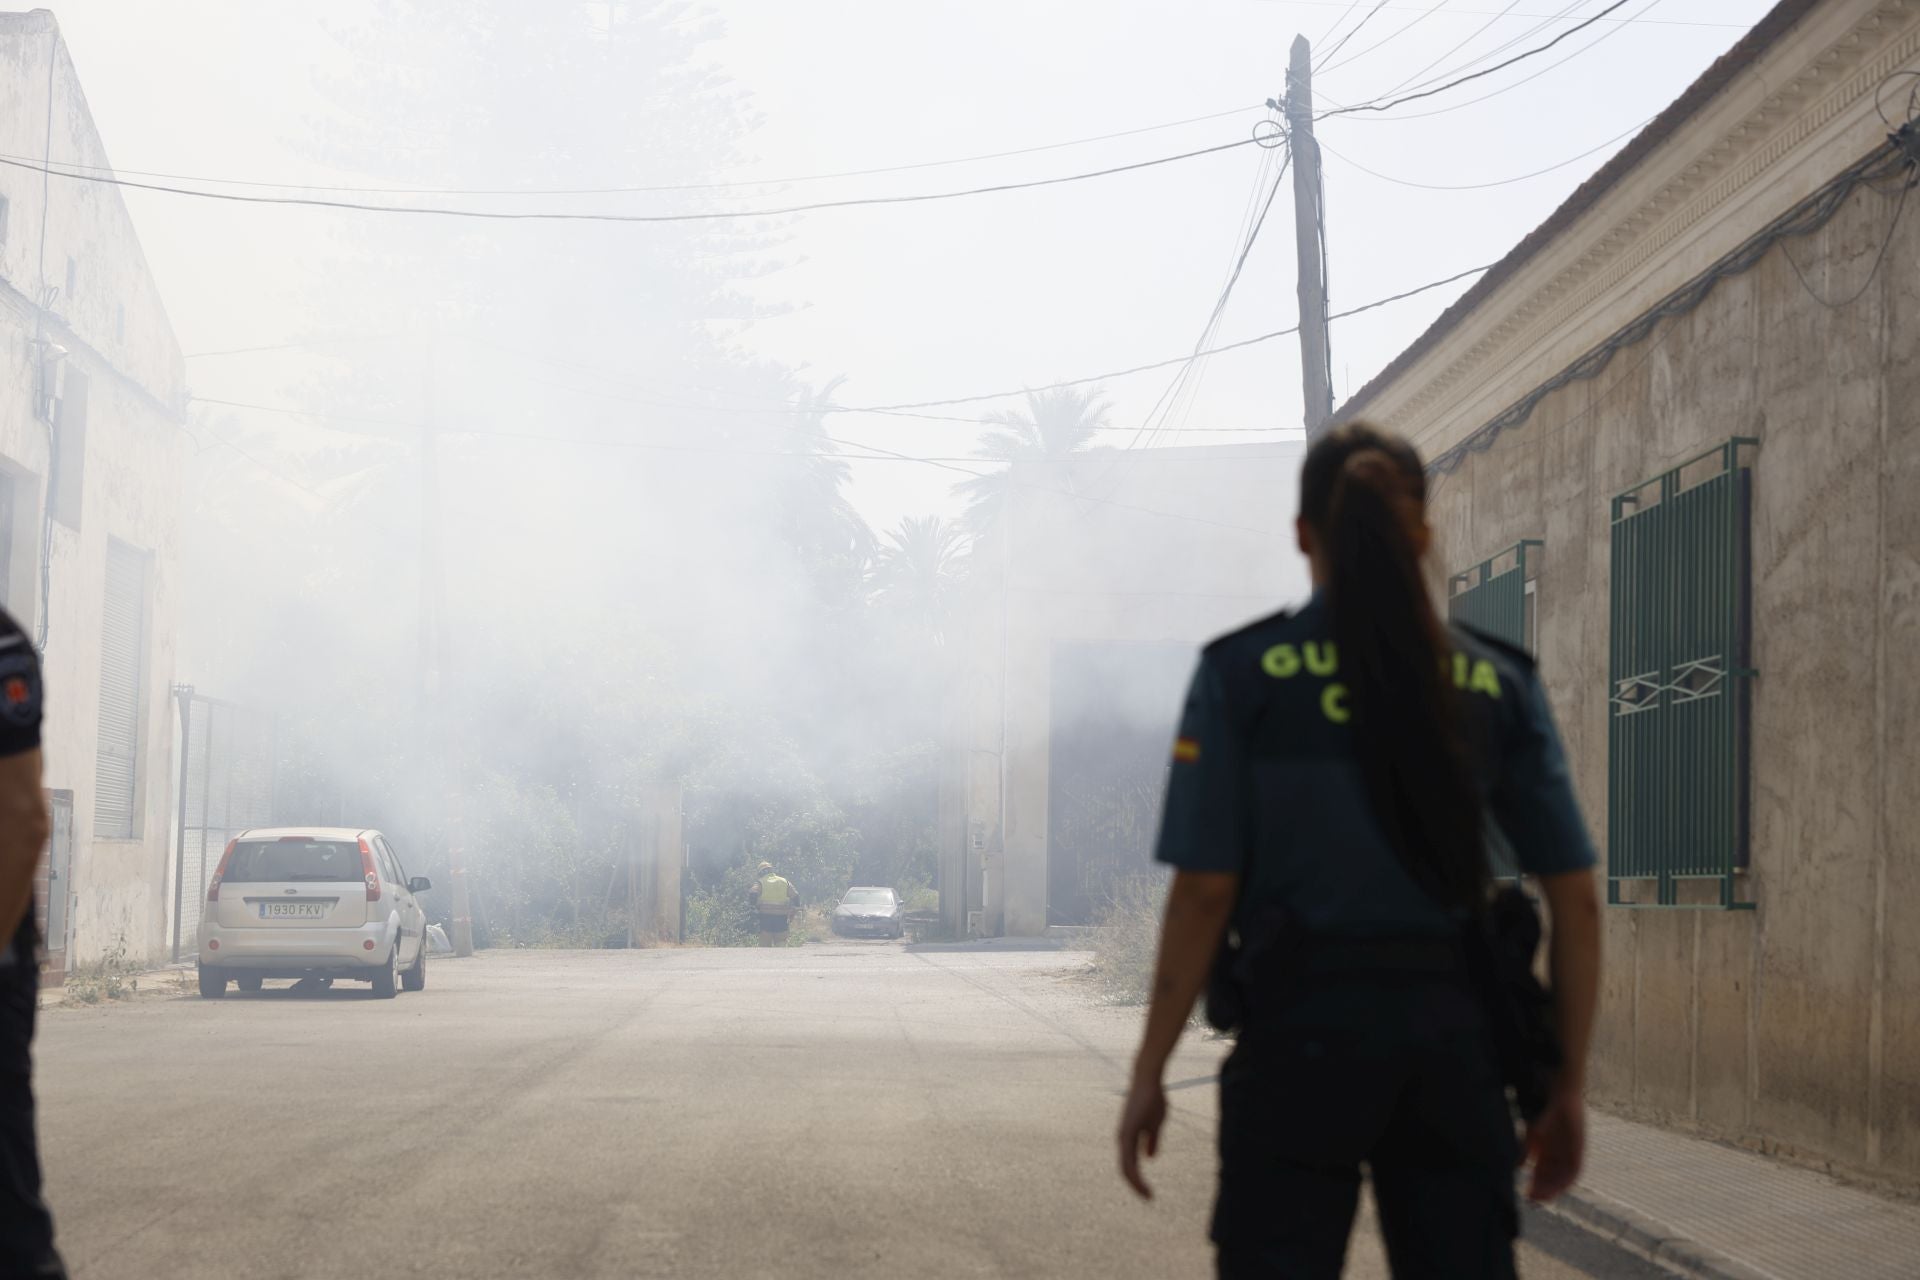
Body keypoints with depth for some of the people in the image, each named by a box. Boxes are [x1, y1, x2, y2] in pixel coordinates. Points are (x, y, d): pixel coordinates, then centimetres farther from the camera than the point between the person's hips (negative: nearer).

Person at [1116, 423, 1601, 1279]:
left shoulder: (1243, 674, -2)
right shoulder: (1497, 684, 5)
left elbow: (1203, 891, -6)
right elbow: (1575, 898, 2)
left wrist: (1148, 1075, 1)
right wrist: (1566, 1087, 9)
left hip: (1301, 1037, -2)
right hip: (1452, 1035, 2)